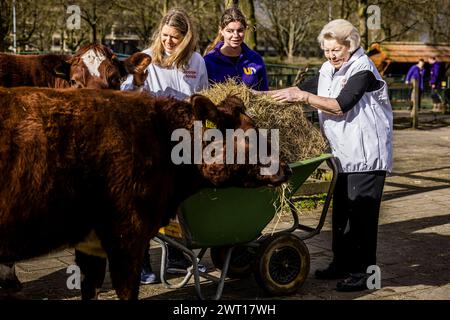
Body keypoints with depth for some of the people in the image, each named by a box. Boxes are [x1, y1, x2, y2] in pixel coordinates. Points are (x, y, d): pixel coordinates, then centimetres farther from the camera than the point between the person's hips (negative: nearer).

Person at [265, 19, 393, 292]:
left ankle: (363, 271, 1)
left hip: (367, 155, -8)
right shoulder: (328, 70, 10)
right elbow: (307, 90, 16)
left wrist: (302, 96, -20)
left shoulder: (362, 70, -14)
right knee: (341, 211, 14)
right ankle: (341, 264, 25)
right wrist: (267, 95, 7)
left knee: (361, 213, -6)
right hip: (343, 154, 8)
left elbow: (340, 106, -22)